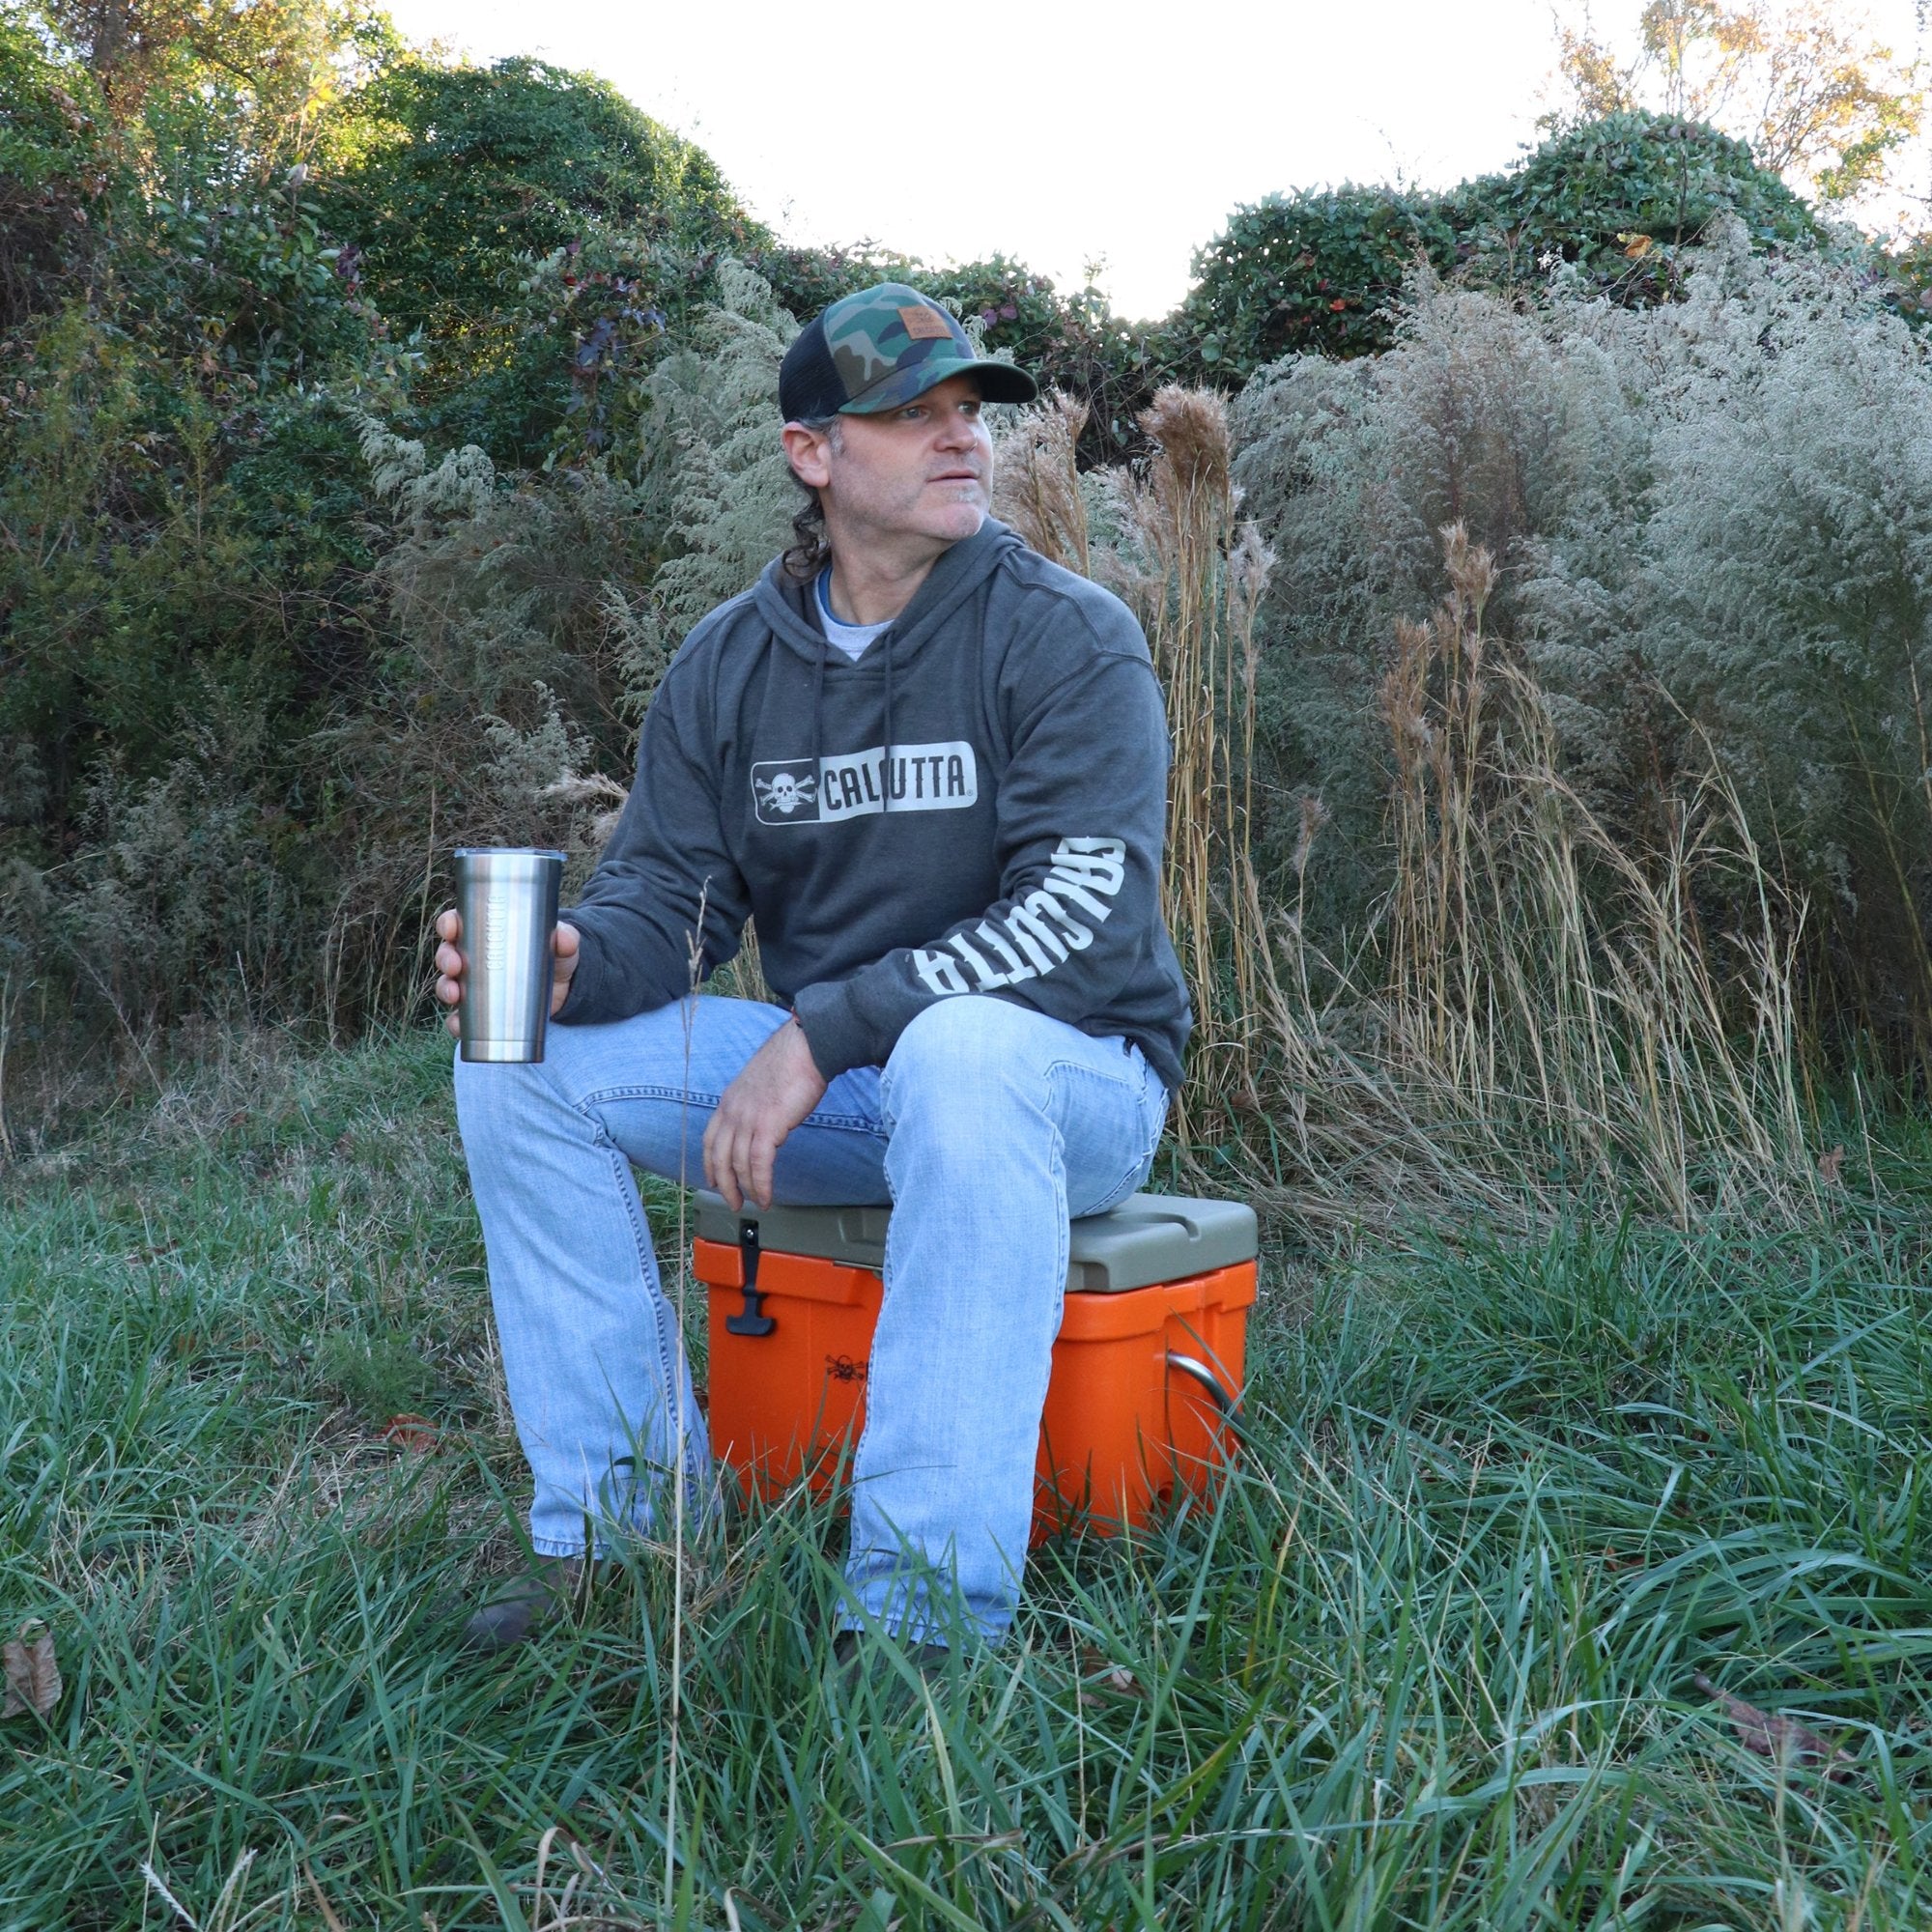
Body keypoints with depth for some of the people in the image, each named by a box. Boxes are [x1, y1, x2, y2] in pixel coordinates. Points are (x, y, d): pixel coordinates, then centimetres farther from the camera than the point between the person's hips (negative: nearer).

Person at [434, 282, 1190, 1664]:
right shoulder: (730, 661, 5)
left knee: (962, 1048, -40)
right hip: (839, 1091, 5)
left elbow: (1088, 916, -21)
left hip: (1069, 1079, -5)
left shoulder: (1066, 638, -10)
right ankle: (627, 1520, -4)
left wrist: (824, 1030, -28)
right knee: (526, 1061, -10)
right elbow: (668, 890, 4)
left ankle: (925, 1611, -35)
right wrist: (570, 964, -21)